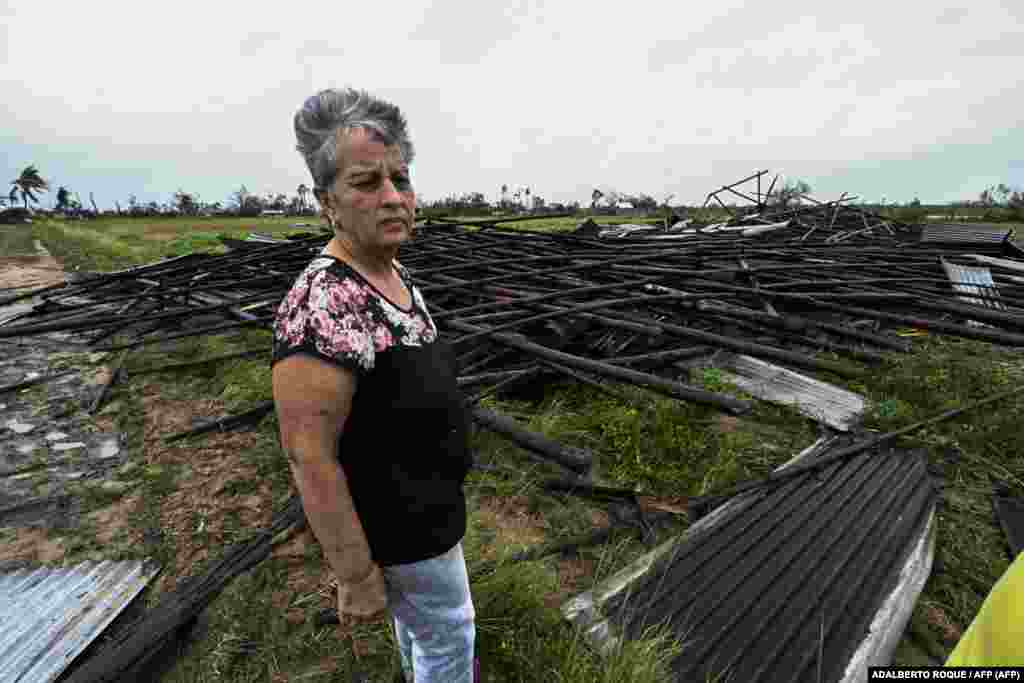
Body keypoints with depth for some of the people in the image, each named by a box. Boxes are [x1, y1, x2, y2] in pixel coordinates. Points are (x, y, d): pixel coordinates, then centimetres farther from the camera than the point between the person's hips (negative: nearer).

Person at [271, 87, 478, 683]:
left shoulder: (393, 275, -4)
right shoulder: (323, 309, -34)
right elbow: (310, 457, -29)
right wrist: (358, 577, -20)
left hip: (420, 492, 9)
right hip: (401, 518, -9)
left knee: (415, 609, 34)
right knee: (447, 629, 19)